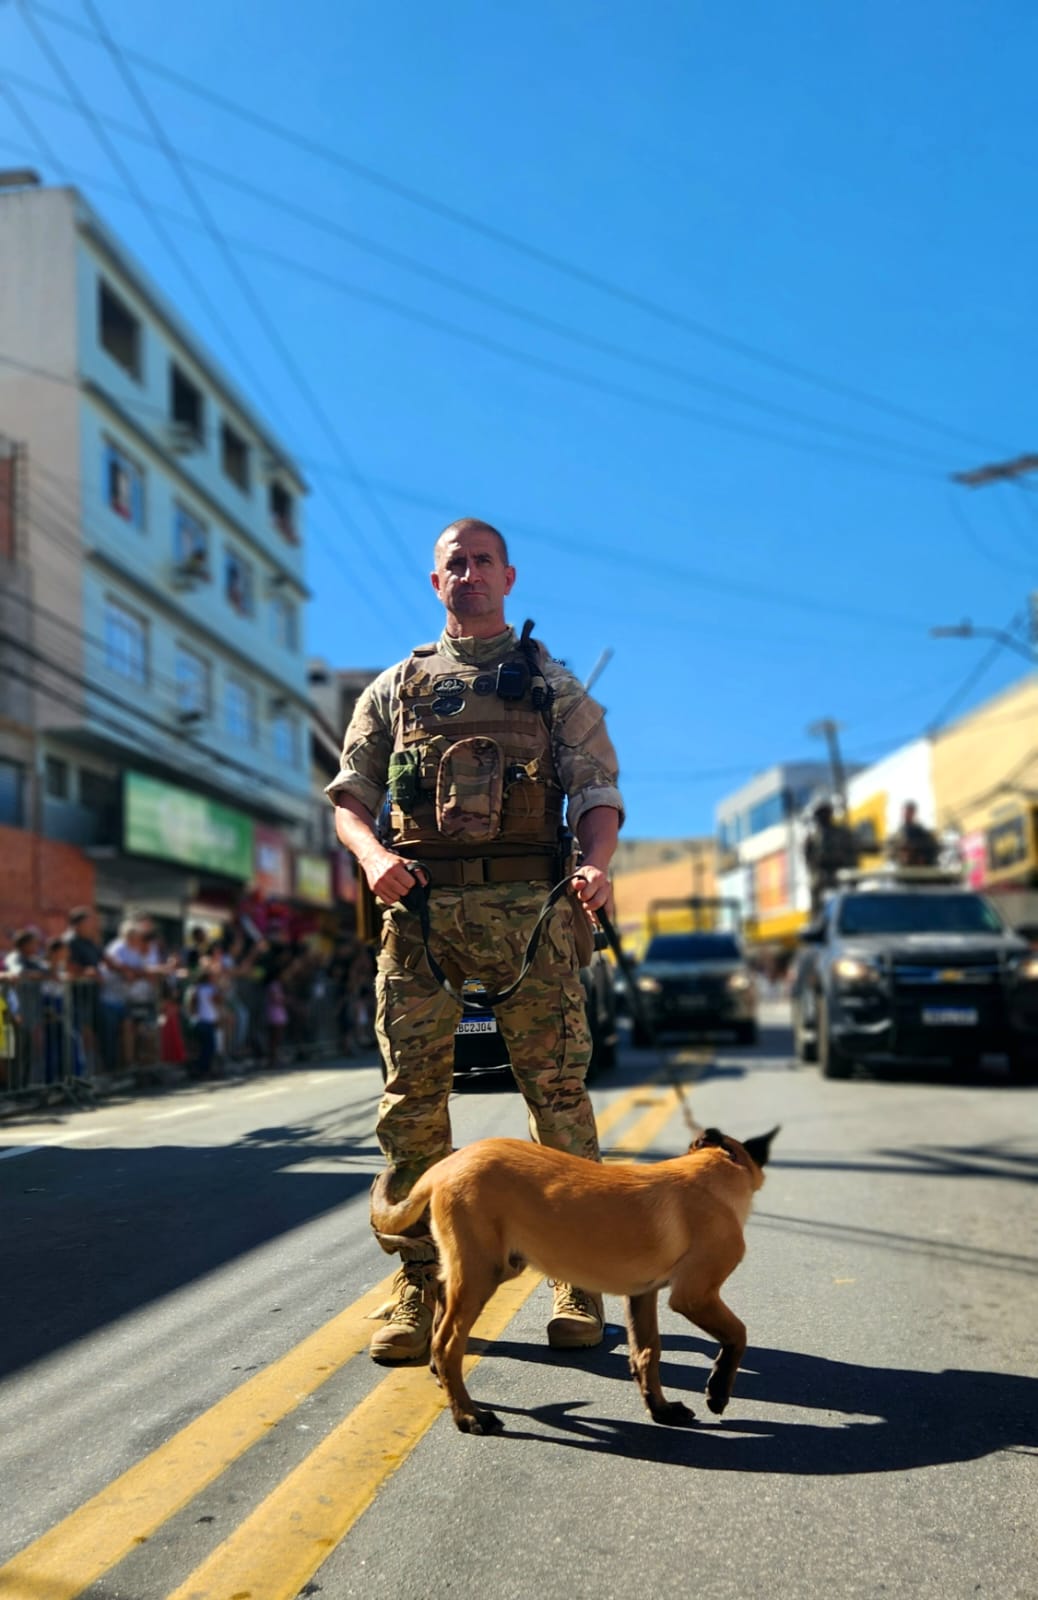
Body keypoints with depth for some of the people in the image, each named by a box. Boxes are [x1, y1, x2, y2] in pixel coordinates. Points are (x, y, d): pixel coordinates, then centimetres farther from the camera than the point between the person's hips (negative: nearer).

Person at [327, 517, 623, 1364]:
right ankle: (418, 1284, 10)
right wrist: (373, 854, -8)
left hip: (528, 906, -1)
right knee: (413, 1096, 0)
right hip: (420, 906, 1)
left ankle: (578, 1276, 10)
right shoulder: (396, 687, 18)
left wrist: (597, 864, -15)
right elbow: (349, 794, 14)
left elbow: (598, 791, 6)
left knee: (558, 1089, -2)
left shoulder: (553, 684, 14)